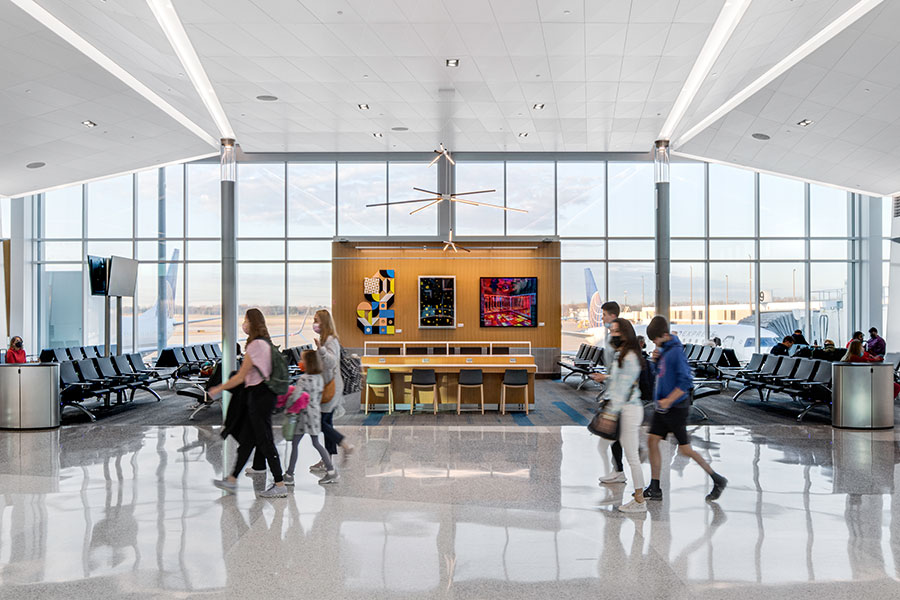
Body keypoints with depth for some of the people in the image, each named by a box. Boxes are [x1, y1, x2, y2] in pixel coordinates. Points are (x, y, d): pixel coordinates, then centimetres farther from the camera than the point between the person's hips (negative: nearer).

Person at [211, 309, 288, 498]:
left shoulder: (255, 345, -16)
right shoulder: (266, 343, 13)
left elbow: (240, 377, -14)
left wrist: (218, 389, -3)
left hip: (260, 395, -10)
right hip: (261, 394, 10)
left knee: (265, 441, -4)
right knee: (246, 438, 15)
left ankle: (280, 485, 1)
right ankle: (232, 480, 25)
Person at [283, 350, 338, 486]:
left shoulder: (304, 379, -16)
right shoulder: (319, 378, 7)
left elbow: (295, 396, -23)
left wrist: (287, 406, -8)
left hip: (305, 414, -8)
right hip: (316, 413, 8)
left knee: (295, 444, 1)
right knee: (316, 443, 15)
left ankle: (289, 476, 6)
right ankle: (331, 471, 13)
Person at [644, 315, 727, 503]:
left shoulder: (676, 351, -18)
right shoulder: (663, 349, 8)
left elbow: (686, 381, -22)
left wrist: (668, 400, -22)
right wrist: (656, 359, 1)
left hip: (676, 408, -8)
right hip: (662, 407, 8)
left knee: (685, 449, -1)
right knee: (652, 441, 5)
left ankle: (718, 480, 17)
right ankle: (655, 489, 13)